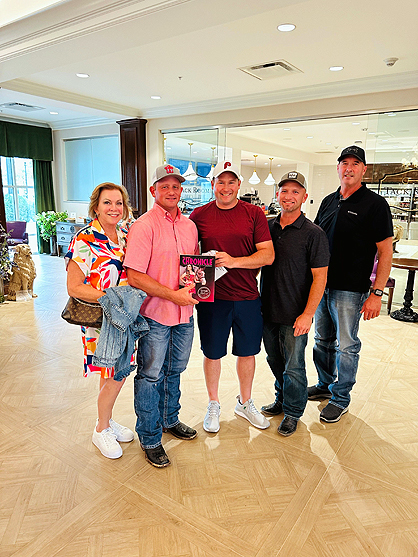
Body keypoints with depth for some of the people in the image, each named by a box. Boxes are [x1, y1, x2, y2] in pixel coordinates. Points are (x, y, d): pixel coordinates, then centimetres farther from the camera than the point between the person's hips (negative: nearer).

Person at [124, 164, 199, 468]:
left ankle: (170, 420, 43)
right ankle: (150, 439, 25)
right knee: (151, 376, 7)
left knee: (174, 371, 21)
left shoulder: (189, 225, 8)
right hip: (155, 315, -6)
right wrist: (173, 294, -20)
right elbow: (134, 276, -19)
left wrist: (195, 290, -1)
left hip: (185, 314, 6)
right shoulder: (144, 225, -13)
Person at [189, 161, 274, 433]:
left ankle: (245, 403, 39)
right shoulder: (199, 215, 0)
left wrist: (235, 261, -20)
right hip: (212, 297, 0)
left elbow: (268, 255, -7)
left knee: (247, 352, 15)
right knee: (212, 353, 12)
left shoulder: (254, 214, -1)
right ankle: (214, 405, 36)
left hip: (247, 297, 1)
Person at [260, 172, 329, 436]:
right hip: (268, 311, 5)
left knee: (293, 367, 8)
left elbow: (320, 277, -12)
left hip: (295, 315, -5)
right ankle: (282, 399, 43)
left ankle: (293, 411, 30)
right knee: (275, 361, 20)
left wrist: (307, 314, -16)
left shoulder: (313, 234, -11)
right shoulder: (268, 227, 4)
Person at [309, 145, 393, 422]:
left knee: (346, 346, 5)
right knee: (323, 340, 17)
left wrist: (377, 293, -16)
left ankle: (341, 398, 22)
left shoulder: (375, 204, -7)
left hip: (350, 289, -6)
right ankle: (325, 384, 37)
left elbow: (385, 252, -10)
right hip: (321, 284, 6)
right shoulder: (329, 201, 10)